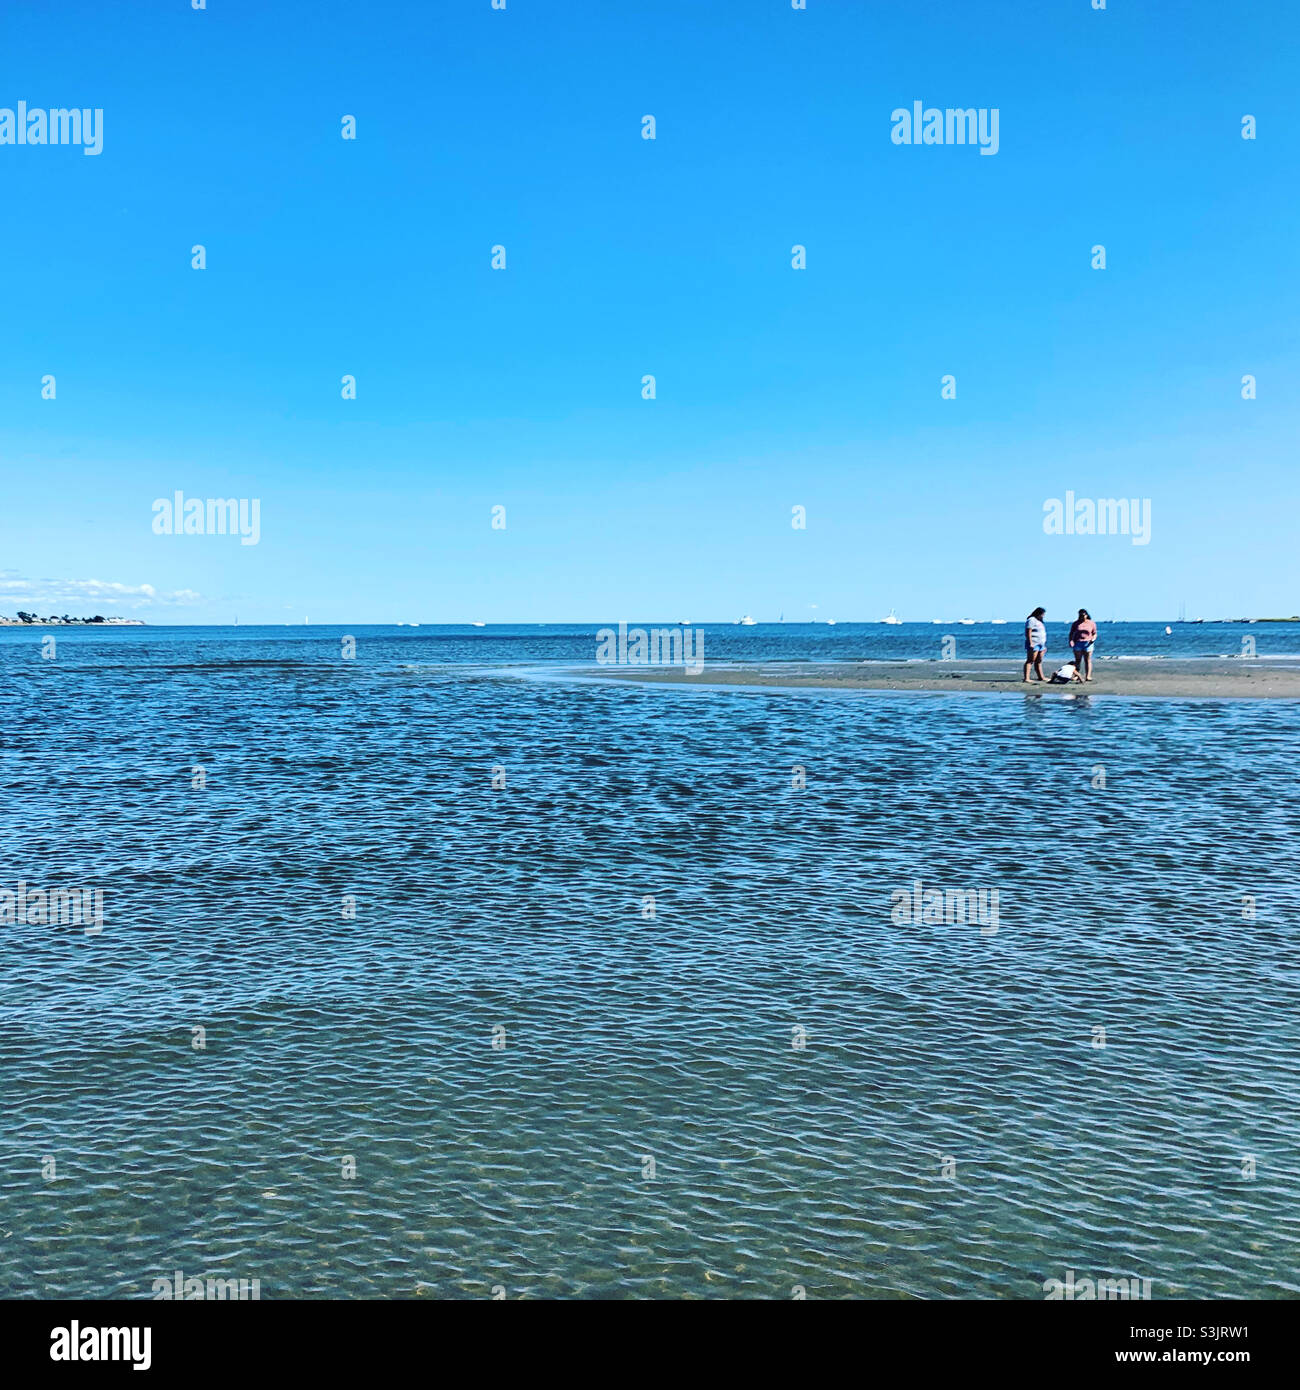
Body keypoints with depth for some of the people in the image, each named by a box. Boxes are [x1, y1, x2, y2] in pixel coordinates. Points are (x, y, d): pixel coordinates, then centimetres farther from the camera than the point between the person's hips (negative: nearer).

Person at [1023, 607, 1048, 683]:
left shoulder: (1040, 621, 22)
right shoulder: (1031, 620, -8)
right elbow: (1028, 632, -15)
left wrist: (1044, 645, 25)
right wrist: (1031, 643, -22)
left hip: (1040, 644, 9)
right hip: (1033, 644, -9)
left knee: (1038, 661, 11)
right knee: (1030, 661, -13)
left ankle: (1041, 677, 14)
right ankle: (1026, 678, -17)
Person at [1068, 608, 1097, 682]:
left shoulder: (1092, 623, 7)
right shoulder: (1075, 623, 7)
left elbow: (1094, 634, 11)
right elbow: (1071, 633, 8)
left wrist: (1093, 639, -10)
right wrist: (1071, 640, -9)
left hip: (1088, 644, 0)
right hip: (1077, 643, 0)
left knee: (1087, 660, -3)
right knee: (1078, 660, 0)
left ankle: (1088, 676, -5)